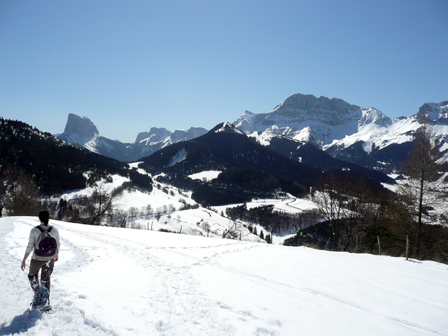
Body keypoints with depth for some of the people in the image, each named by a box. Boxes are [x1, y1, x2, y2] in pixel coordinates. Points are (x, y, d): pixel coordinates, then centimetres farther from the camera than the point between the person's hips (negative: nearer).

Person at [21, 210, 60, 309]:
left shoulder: (34, 230, -13)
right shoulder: (54, 230, -6)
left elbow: (30, 247, -13)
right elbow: (57, 245, 3)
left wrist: (24, 260, -3)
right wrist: (57, 255, 21)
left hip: (37, 258, -2)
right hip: (50, 259, 2)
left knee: (32, 276, 23)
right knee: (46, 279, 17)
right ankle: (46, 303, 15)